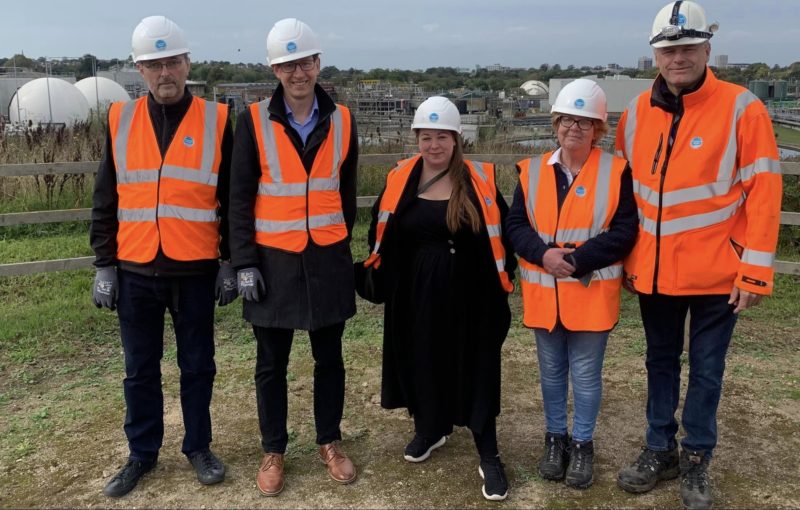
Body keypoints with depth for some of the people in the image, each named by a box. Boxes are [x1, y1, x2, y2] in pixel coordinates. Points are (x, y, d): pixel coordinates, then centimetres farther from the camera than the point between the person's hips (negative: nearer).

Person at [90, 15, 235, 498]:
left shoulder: (217, 120, -2)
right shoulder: (120, 121, 4)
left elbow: (233, 200, 1)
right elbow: (105, 201, 6)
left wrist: (230, 262, -1)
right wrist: (105, 266, 3)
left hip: (195, 270, -2)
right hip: (136, 271, 2)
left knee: (197, 365, 11)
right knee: (140, 369, 12)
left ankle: (199, 446, 28)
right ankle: (142, 453, 29)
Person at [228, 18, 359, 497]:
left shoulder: (343, 121, 1)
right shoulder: (254, 121, -6)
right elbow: (240, 198, -5)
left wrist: (341, 245, 13)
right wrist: (245, 262, -8)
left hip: (328, 260, 2)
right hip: (274, 261, -1)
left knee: (330, 359, 13)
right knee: (272, 364, 10)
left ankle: (331, 443, 30)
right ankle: (274, 451, 27)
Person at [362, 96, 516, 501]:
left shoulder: (481, 181, -5)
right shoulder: (399, 181, 1)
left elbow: (504, 232, 2)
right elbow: (380, 234, 11)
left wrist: (504, 275, -2)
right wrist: (385, 277, 7)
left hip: (469, 295, -2)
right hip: (415, 294, 3)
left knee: (475, 369, 3)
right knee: (420, 362, 15)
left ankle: (488, 457, 14)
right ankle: (429, 429, 40)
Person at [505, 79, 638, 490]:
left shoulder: (617, 171, -6)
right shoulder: (532, 170, 3)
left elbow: (624, 232, -11)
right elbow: (515, 225, 0)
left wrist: (577, 259, -20)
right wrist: (543, 254, -18)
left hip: (591, 294, -3)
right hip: (543, 293, 3)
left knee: (586, 374, 9)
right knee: (551, 371, 16)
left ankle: (582, 444, 27)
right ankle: (555, 438, 33)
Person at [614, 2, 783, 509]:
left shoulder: (741, 108, -11)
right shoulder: (637, 114, 2)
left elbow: (763, 194, -11)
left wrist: (755, 272, -14)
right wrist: (623, 257, 8)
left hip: (716, 273, -4)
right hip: (654, 271, 4)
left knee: (706, 369, 10)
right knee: (661, 363, 17)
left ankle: (696, 459, 28)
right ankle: (660, 449, 33)